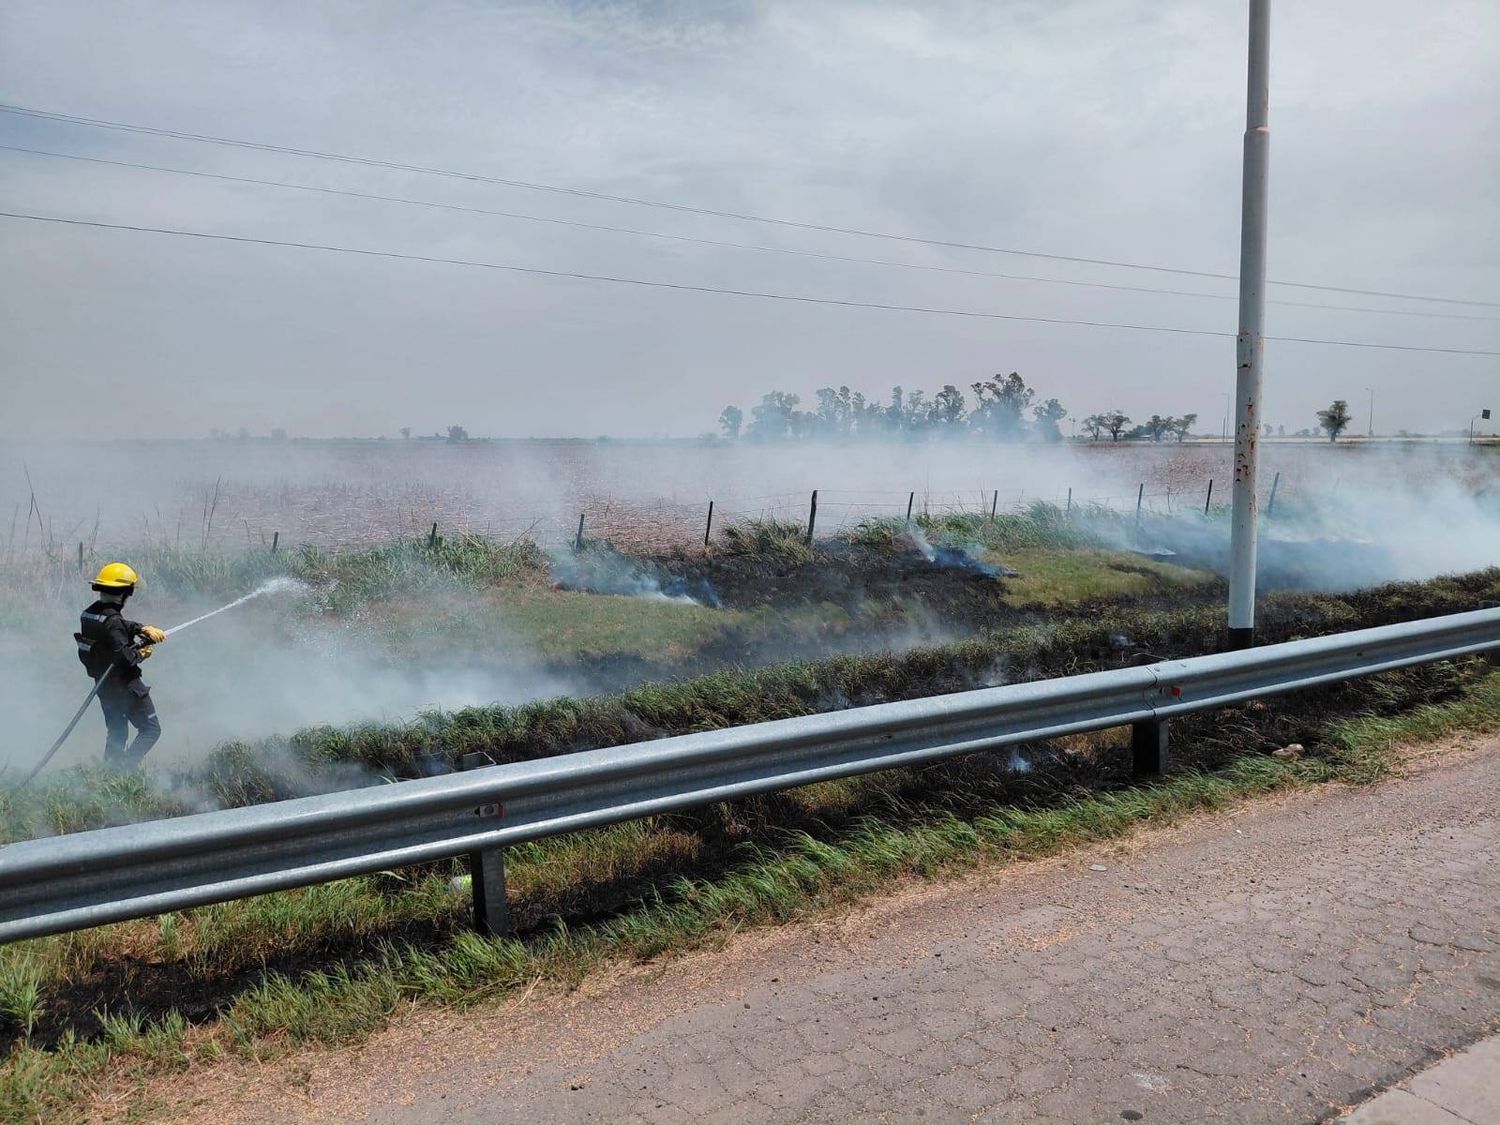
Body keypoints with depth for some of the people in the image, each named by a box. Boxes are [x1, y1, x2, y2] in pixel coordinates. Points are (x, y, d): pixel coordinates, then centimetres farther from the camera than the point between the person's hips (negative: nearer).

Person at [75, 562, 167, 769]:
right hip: (124, 684, -9)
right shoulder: (112, 621, -25)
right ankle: (127, 765, -12)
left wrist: (144, 629, -1)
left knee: (116, 732, 21)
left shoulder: (88, 614, 2)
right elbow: (124, 657, -28)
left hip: (103, 684, 9)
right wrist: (141, 651, -9)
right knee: (151, 729, 0)